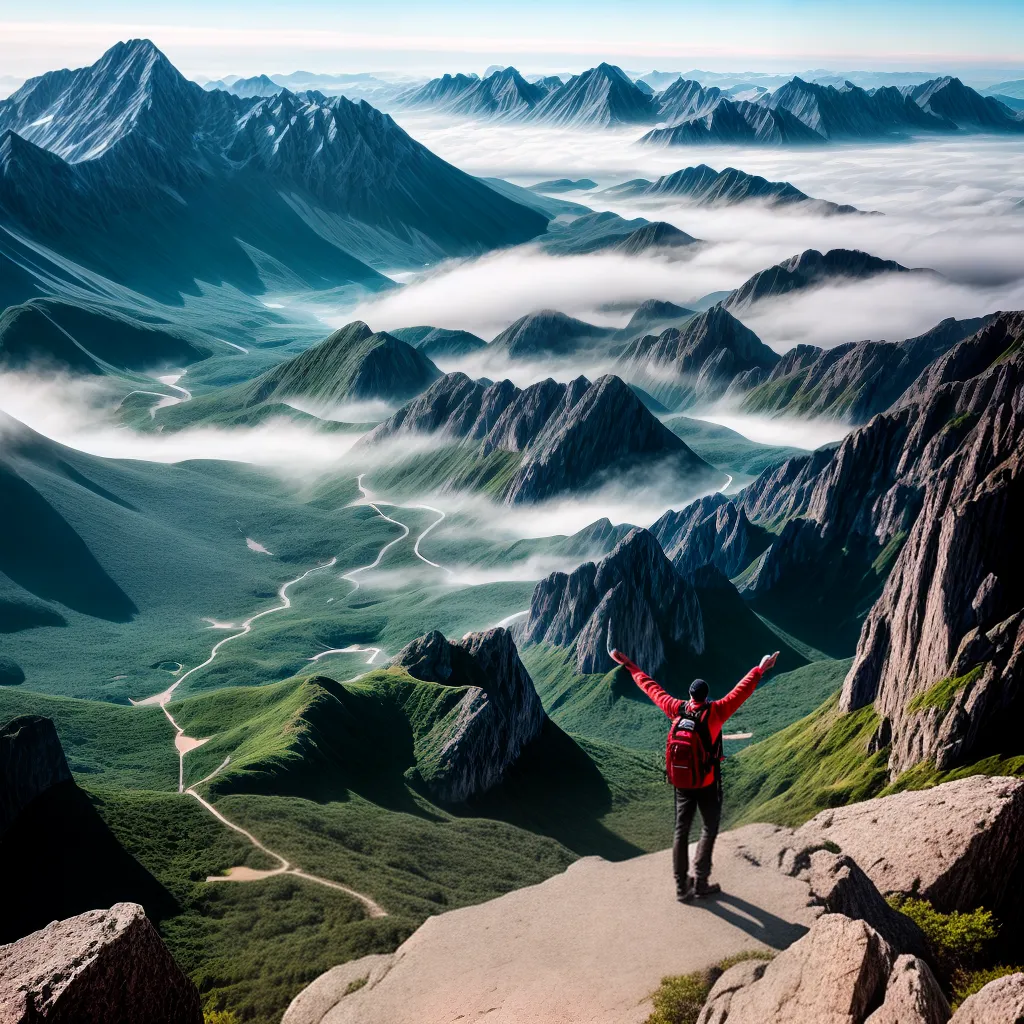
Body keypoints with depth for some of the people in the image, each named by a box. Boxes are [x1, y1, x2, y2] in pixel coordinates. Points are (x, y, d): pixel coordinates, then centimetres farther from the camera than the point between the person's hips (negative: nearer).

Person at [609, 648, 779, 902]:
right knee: (709, 829, 13)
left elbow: (651, 687, -1)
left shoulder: (677, 709, -9)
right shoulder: (714, 712, -20)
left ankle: (682, 887, 17)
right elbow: (741, 691, -21)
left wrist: (629, 665, 8)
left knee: (681, 830, 12)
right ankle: (701, 882, 10)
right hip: (707, 784, -4)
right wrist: (759, 670, -17)